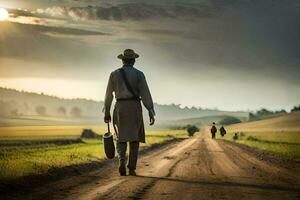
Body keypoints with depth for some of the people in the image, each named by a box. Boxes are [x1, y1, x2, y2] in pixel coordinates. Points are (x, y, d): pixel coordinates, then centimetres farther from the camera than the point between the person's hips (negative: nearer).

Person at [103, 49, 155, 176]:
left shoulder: (114, 74, 3)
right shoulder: (139, 74, -3)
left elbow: (109, 95, 5)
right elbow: (146, 94, -8)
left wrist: (106, 113, 14)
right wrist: (151, 113, -7)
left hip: (120, 108, 1)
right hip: (135, 108, -1)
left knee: (121, 138, 9)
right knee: (134, 138, 9)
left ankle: (122, 160, -19)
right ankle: (132, 168, 4)